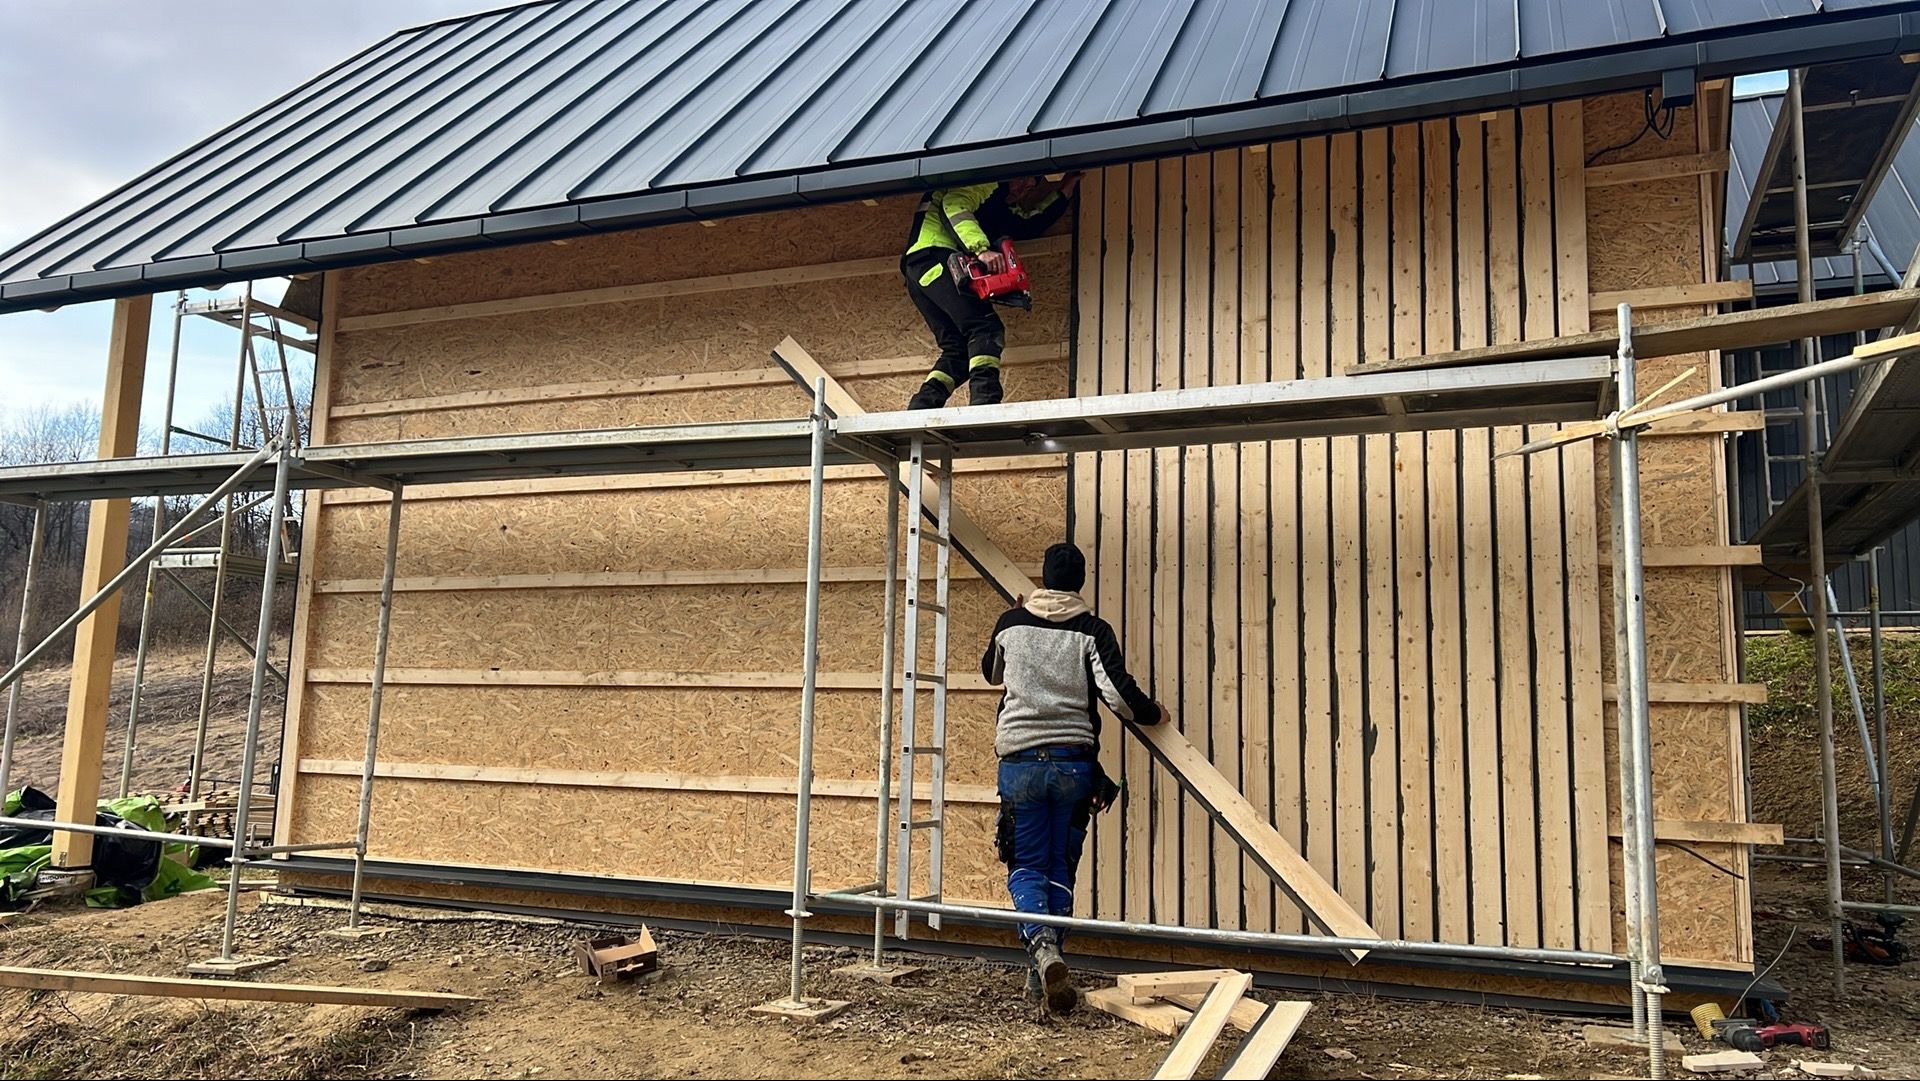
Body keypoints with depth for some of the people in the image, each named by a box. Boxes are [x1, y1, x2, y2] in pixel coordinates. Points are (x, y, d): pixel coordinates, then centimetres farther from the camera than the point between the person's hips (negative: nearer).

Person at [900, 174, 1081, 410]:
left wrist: (1067, 187, 37)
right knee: (986, 327, -20)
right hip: (933, 256, -10)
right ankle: (985, 401, -35)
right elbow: (954, 204, -13)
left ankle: (918, 410, -10)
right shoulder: (987, 181, 5)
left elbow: (1032, 224, 35)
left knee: (959, 349, 2)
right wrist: (981, 249, -25)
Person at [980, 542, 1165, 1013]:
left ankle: (1041, 944, -22)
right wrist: (1152, 713, 8)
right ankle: (1042, 973, 15)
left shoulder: (1010, 624, 5)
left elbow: (991, 673, 25)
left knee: (1026, 866, 5)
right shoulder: (1093, 630, -1)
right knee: (1060, 870, 12)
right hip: (1074, 762, 0)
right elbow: (1118, 693, -12)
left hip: (1020, 760, 0)